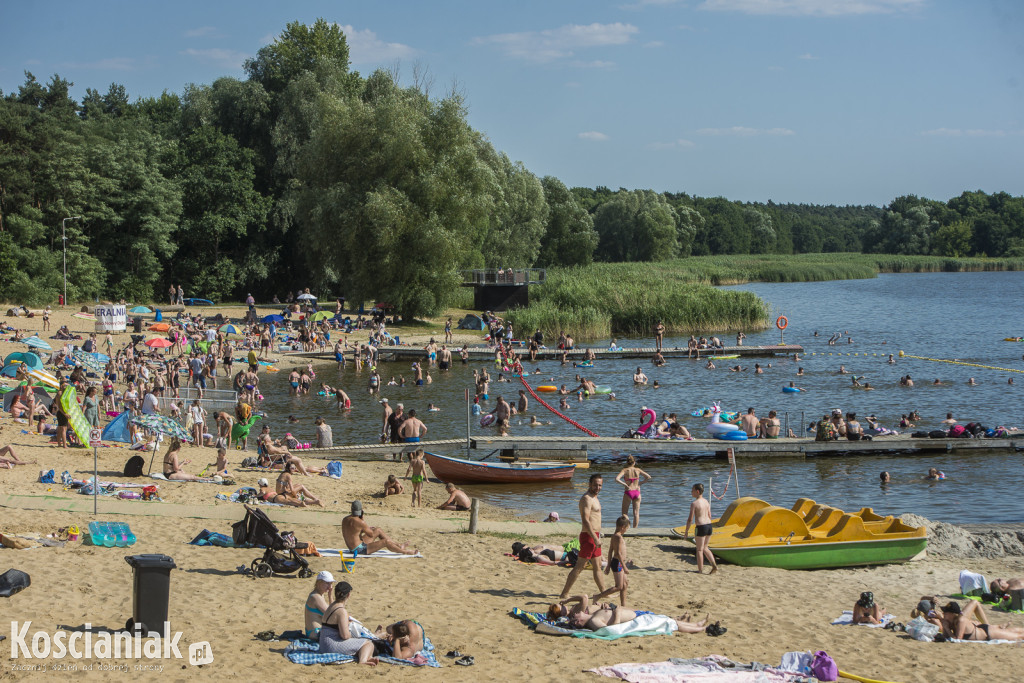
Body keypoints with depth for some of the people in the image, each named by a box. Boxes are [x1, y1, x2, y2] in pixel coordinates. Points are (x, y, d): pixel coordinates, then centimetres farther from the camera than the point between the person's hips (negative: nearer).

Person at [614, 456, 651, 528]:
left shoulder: (625, 470, -6)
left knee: (624, 513, 9)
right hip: (637, 492, 2)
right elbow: (648, 477, 4)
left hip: (628, 493, -2)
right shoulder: (638, 470, 1)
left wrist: (624, 484, -11)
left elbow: (617, 479, -20)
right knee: (636, 513, 6)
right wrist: (640, 483, 6)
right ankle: (634, 529, 2)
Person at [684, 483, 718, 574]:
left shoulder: (694, 503, -12)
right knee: (705, 548, 20)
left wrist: (686, 531, -4)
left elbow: (690, 519, -13)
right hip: (709, 525, 7)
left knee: (699, 549, 5)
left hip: (700, 527, -7)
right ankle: (714, 565, 8)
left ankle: (700, 570, 9)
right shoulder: (706, 501, 10)